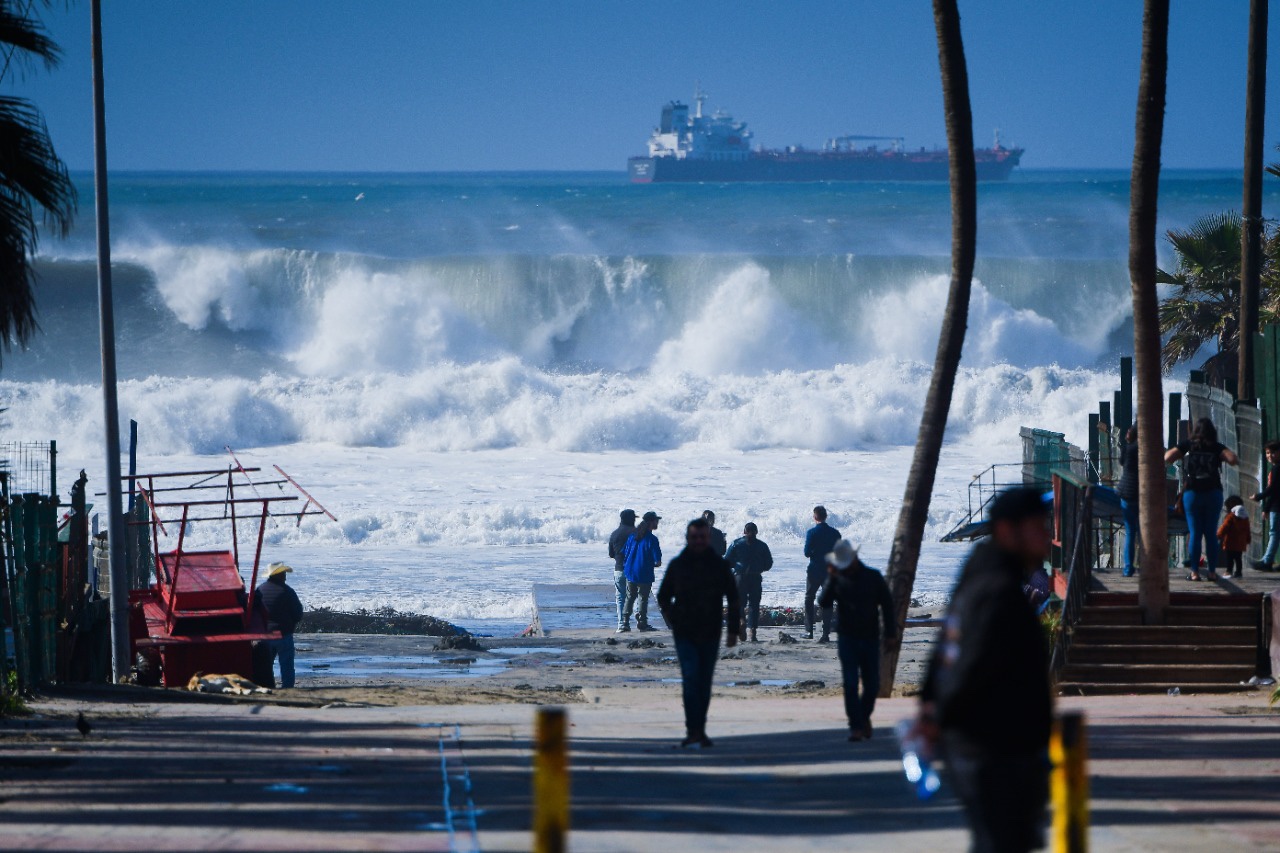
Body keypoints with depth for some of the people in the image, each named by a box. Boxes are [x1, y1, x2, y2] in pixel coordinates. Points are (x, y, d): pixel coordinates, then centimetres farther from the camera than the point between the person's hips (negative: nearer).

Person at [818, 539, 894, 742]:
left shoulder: (873, 577, 2)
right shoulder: (837, 579, 1)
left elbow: (887, 604, 8)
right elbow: (824, 602, -12)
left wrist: (890, 632, 4)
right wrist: (832, 580, -23)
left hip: (870, 638, 1)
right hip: (847, 638, -1)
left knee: (872, 684, 5)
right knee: (850, 683, -8)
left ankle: (864, 716, 28)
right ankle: (856, 726, -5)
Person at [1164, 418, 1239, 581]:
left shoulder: (1187, 446, 1)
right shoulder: (1216, 447, -1)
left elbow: (1167, 458, -6)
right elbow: (1232, 459, -14)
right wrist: (1236, 461, 9)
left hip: (1192, 493, 0)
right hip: (1213, 493, 0)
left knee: (1194, 533, 3)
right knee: (1211, 534, 7)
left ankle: (1194, 572, -1)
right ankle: (1212, 572, 5)